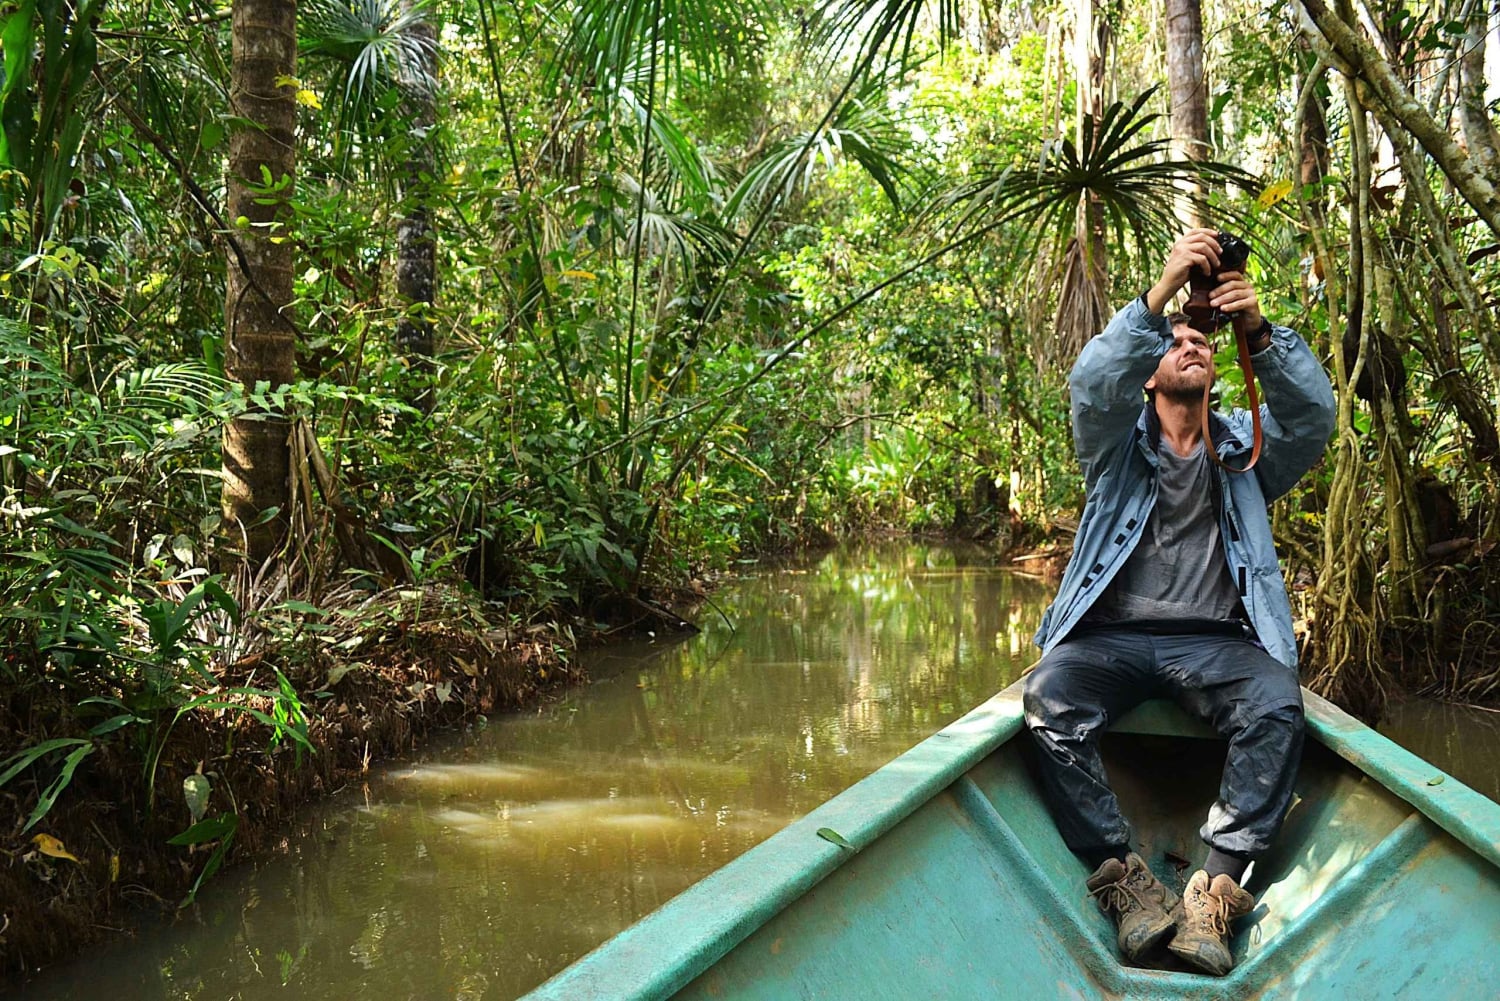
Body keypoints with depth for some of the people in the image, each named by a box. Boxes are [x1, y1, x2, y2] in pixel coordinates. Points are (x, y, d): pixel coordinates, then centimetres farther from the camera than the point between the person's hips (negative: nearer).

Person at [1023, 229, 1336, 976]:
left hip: (1214, 643, 1)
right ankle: (1122, 877, -24)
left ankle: (1216, 887, -28)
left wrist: (1259, 334, -21)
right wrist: (1161, 294, -23)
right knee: (1048, 697, -31)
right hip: (1110, 637, -1)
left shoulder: (1244, 448, 18)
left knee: (1276, 701, -32)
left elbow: (1313, 417, -3)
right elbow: (1091, 384, -9)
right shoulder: (1119, 442, 14)